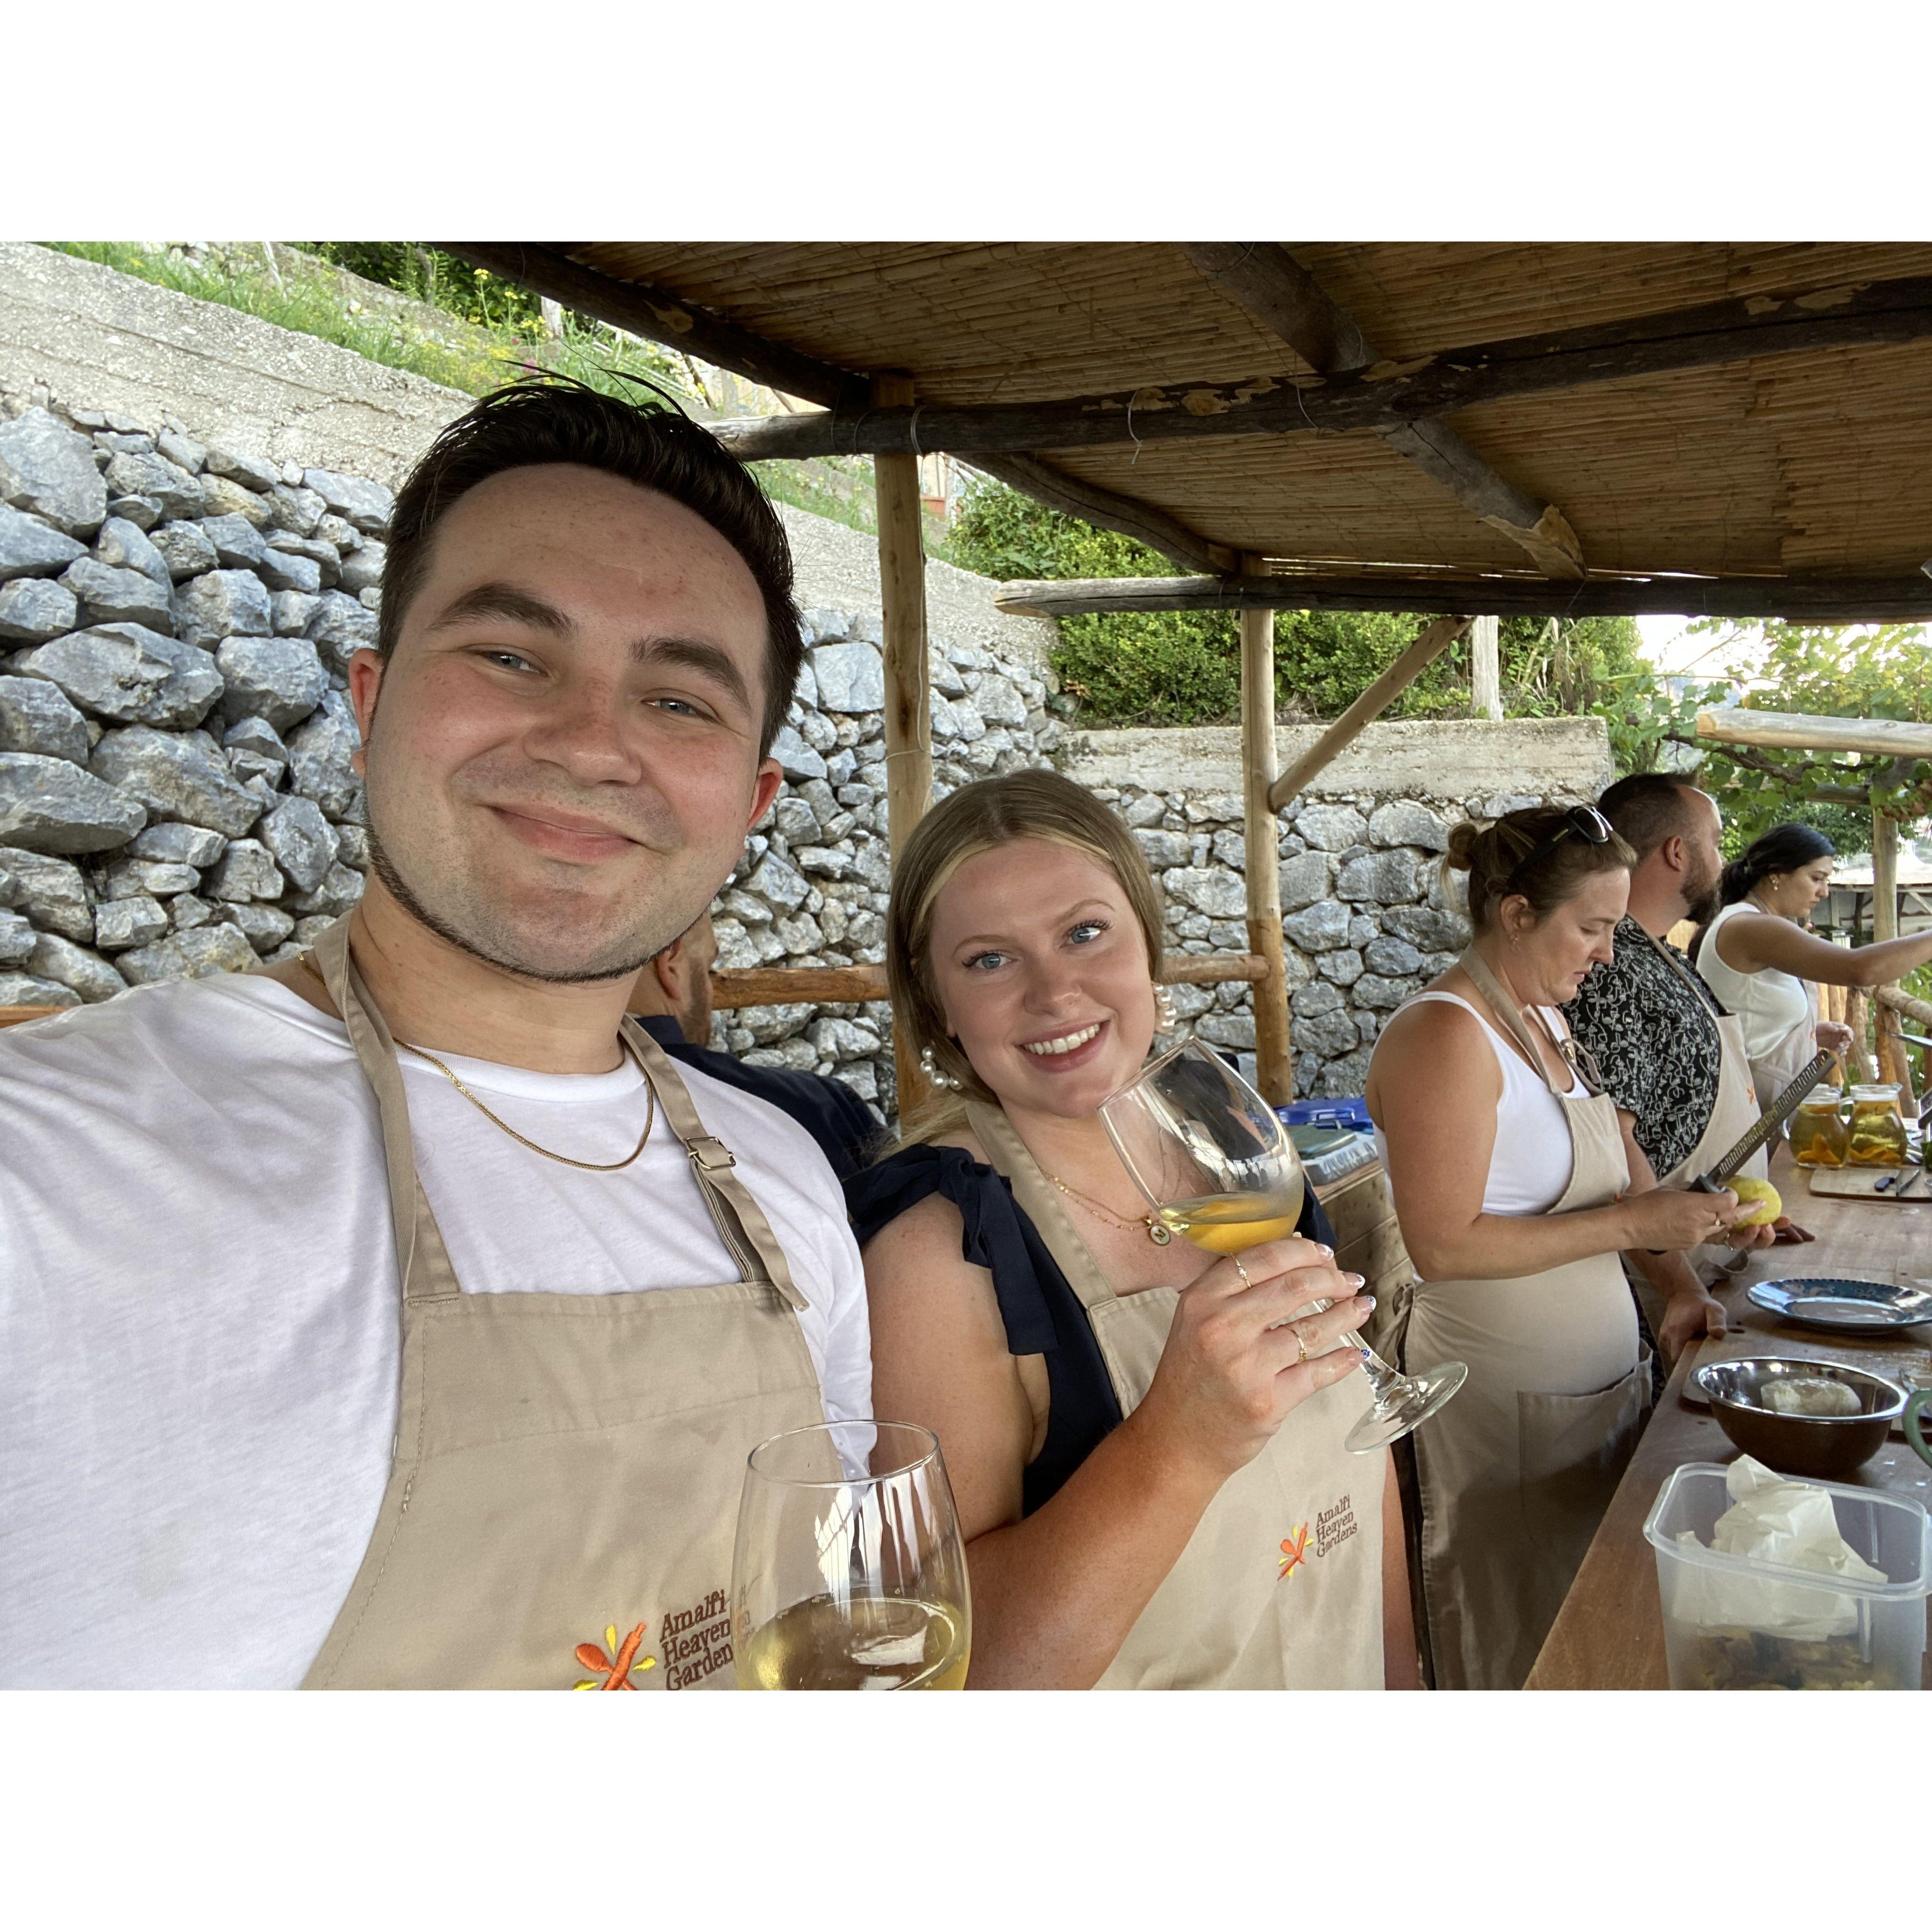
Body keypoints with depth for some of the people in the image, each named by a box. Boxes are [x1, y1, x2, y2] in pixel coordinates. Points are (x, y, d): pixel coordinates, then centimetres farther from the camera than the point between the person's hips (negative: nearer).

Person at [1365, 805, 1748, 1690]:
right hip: (1504, 1407, -8)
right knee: (1519, 1655, 7)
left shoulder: (1545, 1019, 9)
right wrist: (1630, 1225, -21)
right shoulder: (1444, 1034, -19)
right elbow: (1444, 1247, -24)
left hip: (1601, 1381, 8)